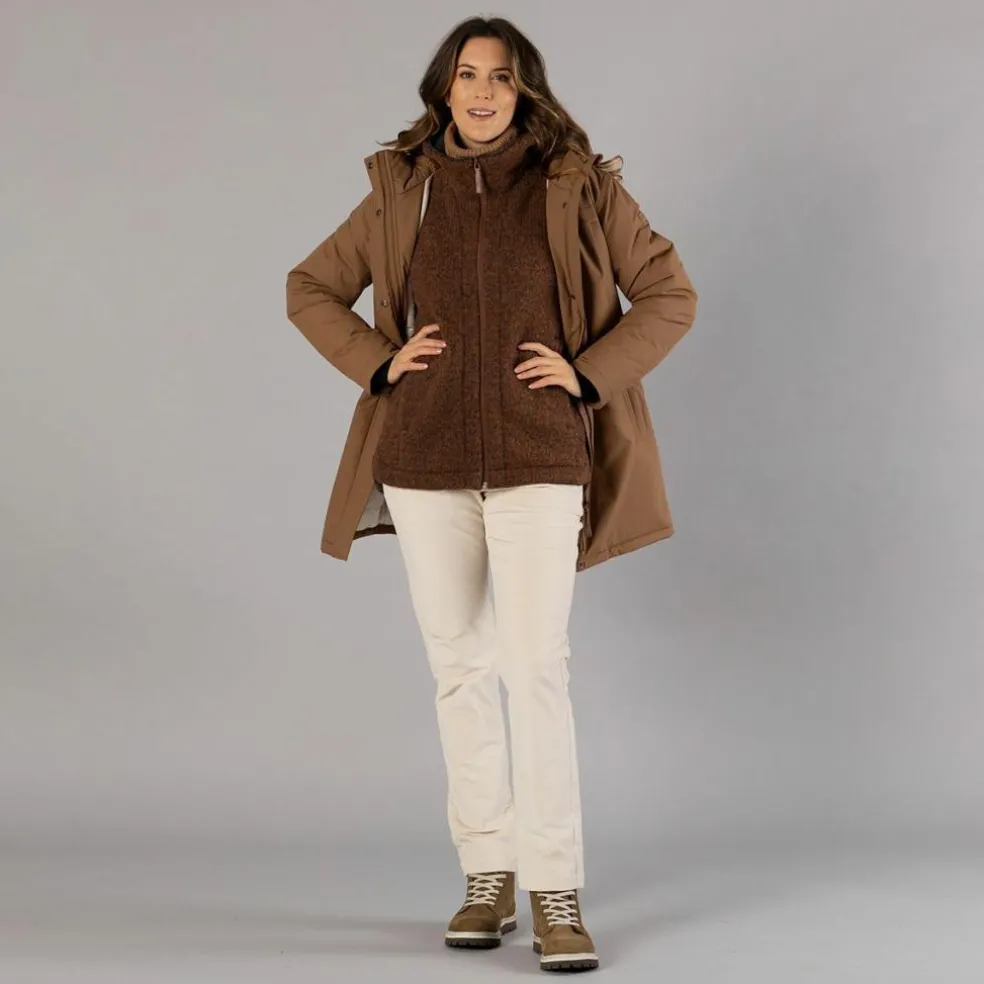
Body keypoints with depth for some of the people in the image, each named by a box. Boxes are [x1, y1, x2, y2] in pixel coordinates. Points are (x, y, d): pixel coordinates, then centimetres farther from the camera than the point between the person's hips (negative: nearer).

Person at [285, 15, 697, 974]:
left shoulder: (578, 186, 2)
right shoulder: (400, 191, 8)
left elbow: (670, 295, 6)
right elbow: (309, 289, 17)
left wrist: (587, 374, -5)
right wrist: (378, 361, 2)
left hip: (538, 461, -3)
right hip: (424, 461, 3)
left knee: (537, 669, -10)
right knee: (459, 668, 8)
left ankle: (555, 893, -4)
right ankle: (487, 875, 19)